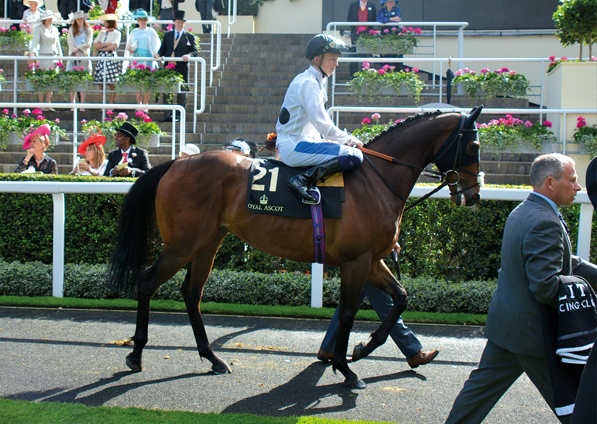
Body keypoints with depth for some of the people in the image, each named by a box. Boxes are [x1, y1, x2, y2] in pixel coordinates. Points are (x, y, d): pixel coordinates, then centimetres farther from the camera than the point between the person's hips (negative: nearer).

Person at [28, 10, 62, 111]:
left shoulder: (55, 29, 15)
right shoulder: (39, 28, 0)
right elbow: (35, 41, -11)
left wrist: (60, 57, 18)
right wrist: (32, 51, -27)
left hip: (54, 56, 5)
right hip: (43, 56, -5)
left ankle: (48, 104, 4)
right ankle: (41, 104, -4)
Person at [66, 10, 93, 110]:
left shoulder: (88, 30, 11)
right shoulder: (71, 29, 12)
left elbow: (88, 43, 1)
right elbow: (70, 43, 3)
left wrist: (78, 48, -9)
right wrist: (75, 52, -10)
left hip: (84, 57, -1)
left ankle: (82, 104, -5)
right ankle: (72, 103, -1)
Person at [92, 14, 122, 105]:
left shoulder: (117, 33, 1)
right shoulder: (102, 33, 16)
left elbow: (114, 46, -11)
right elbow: (94, 45, 7)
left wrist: (101, 48, -1)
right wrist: (106, 44, -6)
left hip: (111, 58, -5)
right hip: (101, 57, 5)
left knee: (111, 84, -7)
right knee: (101, 83, 1)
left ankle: (111, 104, -1)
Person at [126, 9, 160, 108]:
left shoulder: (151, 32, 7)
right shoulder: (134, 32, 12)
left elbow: (156, 46, 8)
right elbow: (129, 46, 16)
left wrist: (156, 55, -7)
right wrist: (130, 49, -6)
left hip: (148, 59, -2)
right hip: (137, 58, 2)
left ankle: (145, 103, -1)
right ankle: (139, 103, 3)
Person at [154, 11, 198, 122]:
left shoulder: (190, 36, 7)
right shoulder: (167, 35, 16)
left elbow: (194, 51, 1)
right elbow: (163, 49, 15)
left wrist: (188, 56, -20)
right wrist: (158, 54, -7)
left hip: (182, 68, -2)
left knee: (182, 93, 1)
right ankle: (168, 115, 4)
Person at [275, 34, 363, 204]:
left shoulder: (316, 81, 19)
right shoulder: (309, 83, -12)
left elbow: (318, 122, 24)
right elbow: (321, 123, -19)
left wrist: (345, 139, 16)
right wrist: (348, 139, -8)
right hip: (294, 147, -11)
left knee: (349, 150, 24)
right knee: (354, 156, -20)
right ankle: (304, 180, -25)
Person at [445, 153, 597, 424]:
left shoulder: (521, 213, 11)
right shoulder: (545, 224, -23)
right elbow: (547, 287, -27)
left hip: (505, 325, 9)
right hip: (534, 331, -9)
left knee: (481, 386, 16)